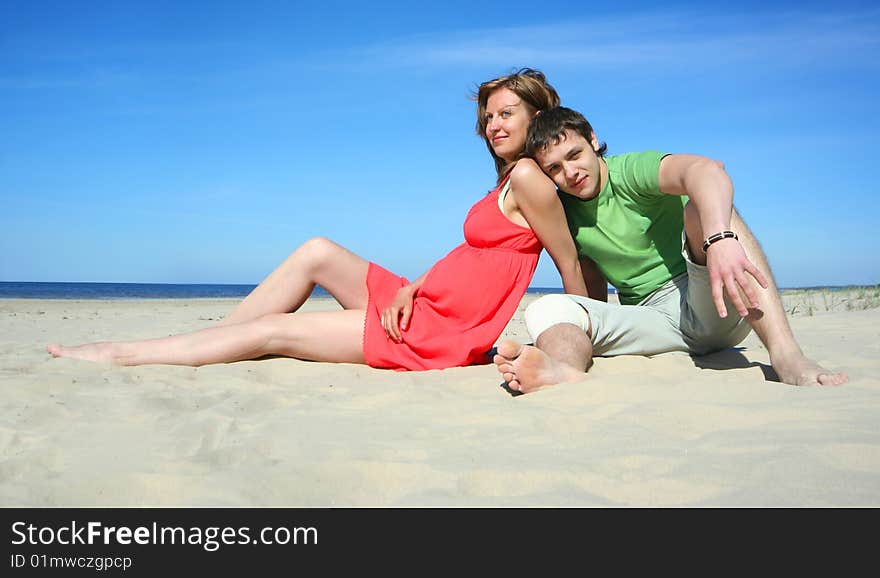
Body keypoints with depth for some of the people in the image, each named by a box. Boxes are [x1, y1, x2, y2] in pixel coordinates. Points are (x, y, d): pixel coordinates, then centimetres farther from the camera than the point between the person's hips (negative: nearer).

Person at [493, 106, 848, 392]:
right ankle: (568, 372, -55)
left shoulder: (631, 171, -7)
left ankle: (786, 354, -44)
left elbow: (707, 170, -29)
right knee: (546, 309, -18)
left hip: (707, 303, -4)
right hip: (653, 321, 4)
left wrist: (719, 239, -48)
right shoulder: (564, 214, 10)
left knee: (701, 207, -31)